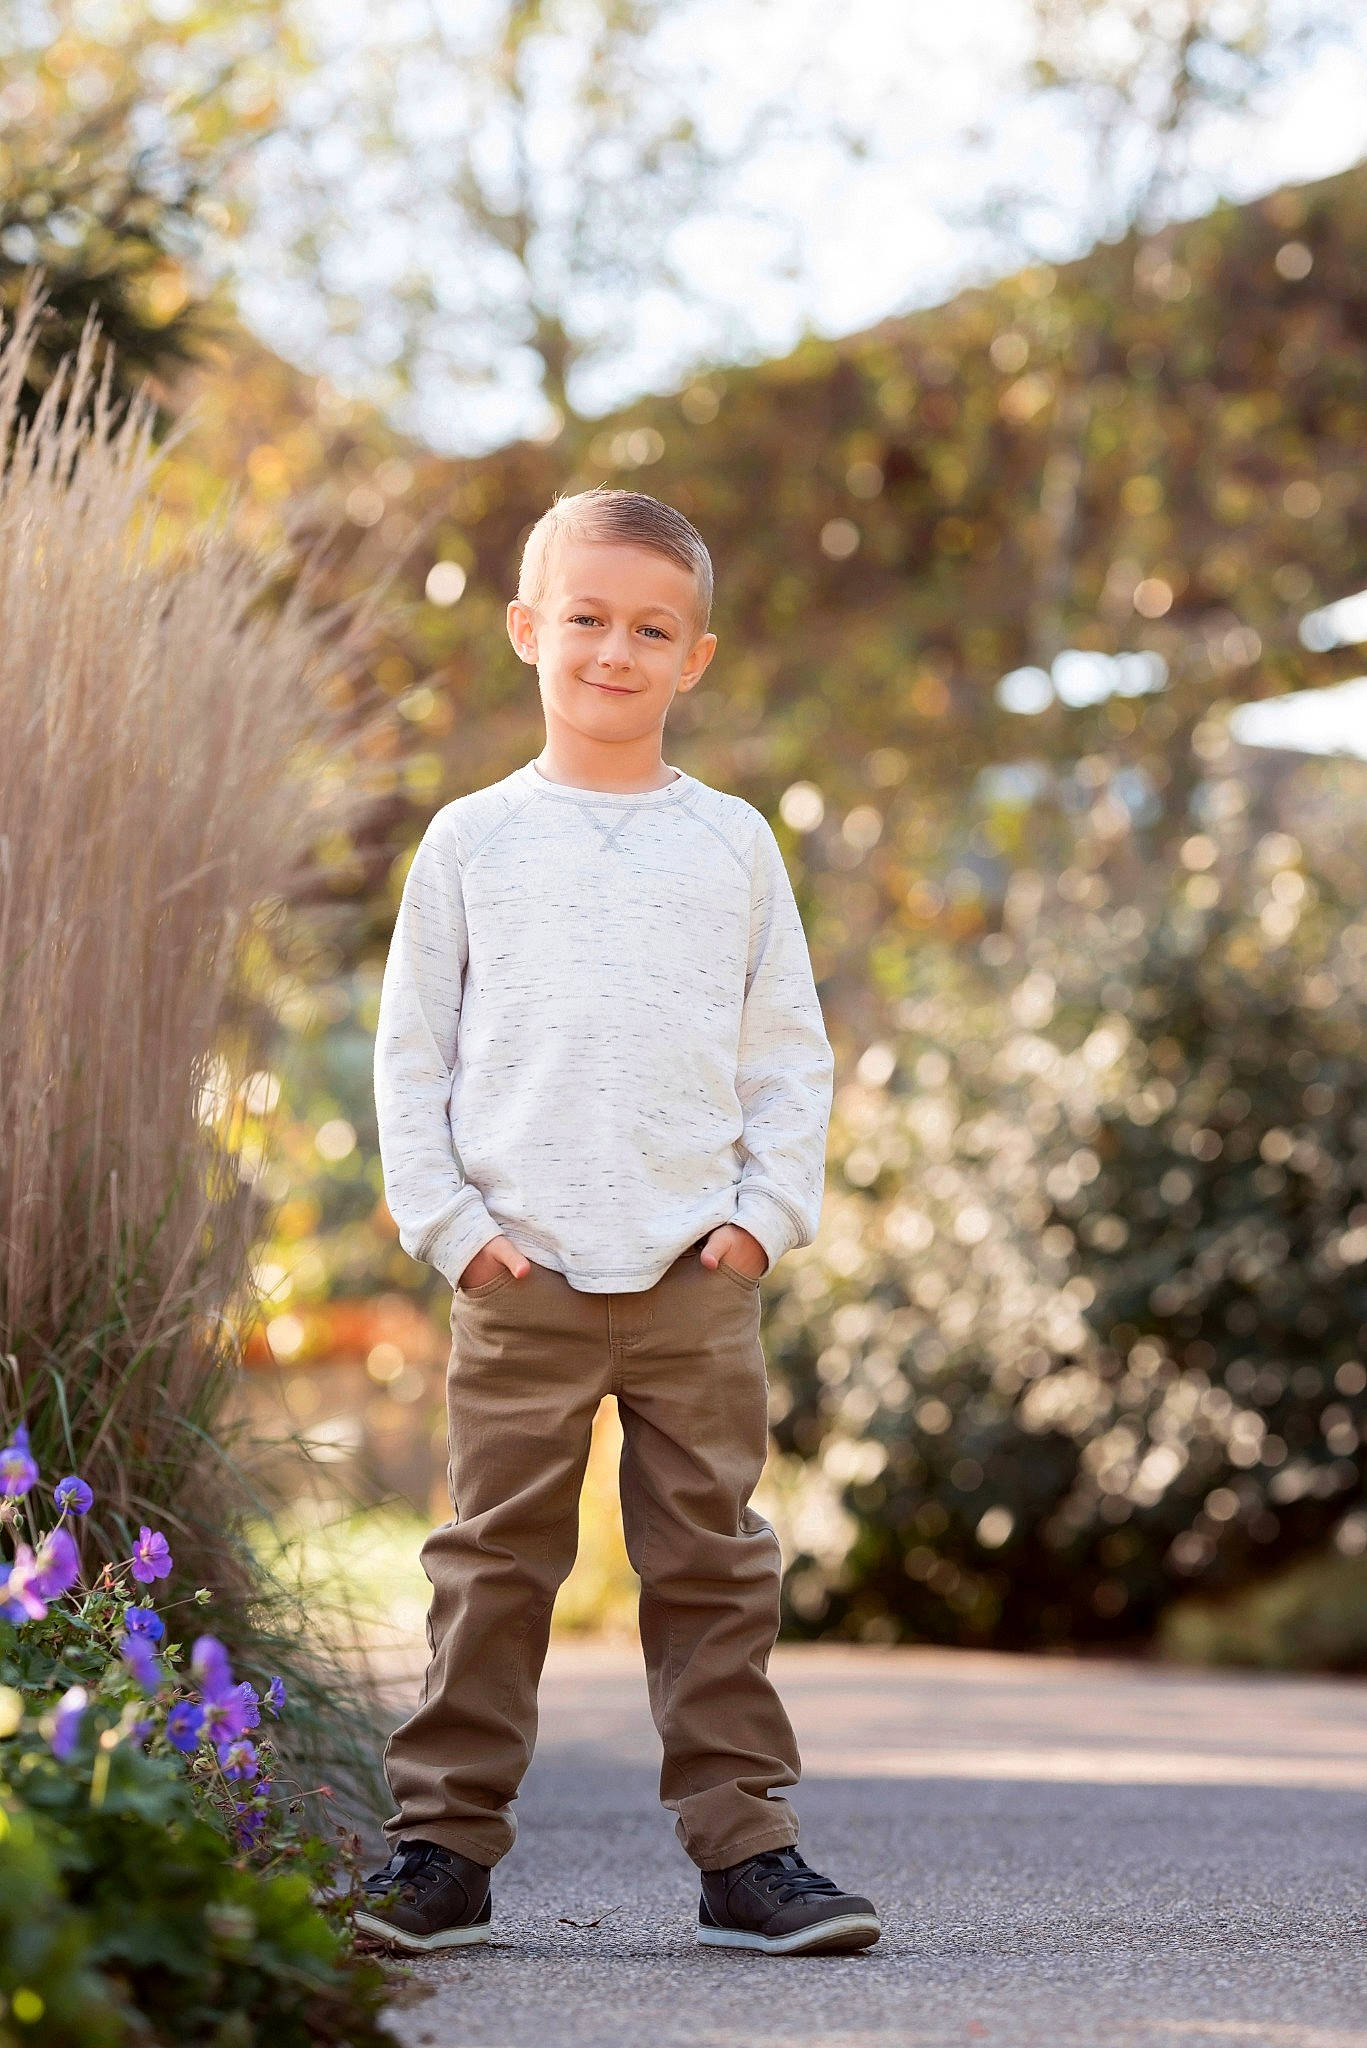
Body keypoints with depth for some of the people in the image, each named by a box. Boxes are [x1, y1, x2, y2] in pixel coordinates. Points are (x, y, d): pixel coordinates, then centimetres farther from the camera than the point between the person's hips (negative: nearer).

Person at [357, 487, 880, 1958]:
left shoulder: (733, 843, 8)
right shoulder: (473, 841, 5)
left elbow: (790, 1051, 11)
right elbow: (411, 1049, 7)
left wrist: (768, 1213, -1)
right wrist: (446, 1220, -3)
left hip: (698, 1277, 1)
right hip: (519, 1278, -1)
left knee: (712, 1561, 4)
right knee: (494, 1561, 2)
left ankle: (742, 1846, 8)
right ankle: (444, 1842, 8)